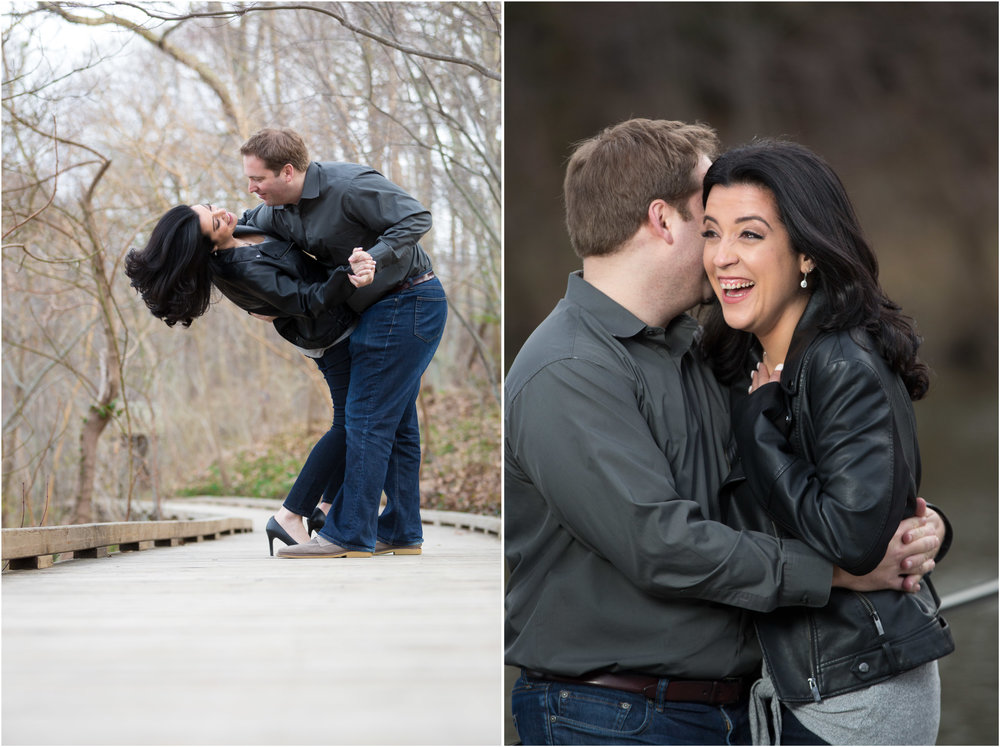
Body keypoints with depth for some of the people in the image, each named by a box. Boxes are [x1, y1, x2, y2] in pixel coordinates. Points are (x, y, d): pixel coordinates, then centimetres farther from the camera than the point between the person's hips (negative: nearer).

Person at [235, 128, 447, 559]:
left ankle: (349, 534, -7)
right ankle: (401, 532, 19)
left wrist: (372, 259, -34)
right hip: (383, 309, 10)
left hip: (407, 304, -10)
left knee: (367, 418, -9)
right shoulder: (283, 210, 5)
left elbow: (415, 219, -22)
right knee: (394, 422, 12)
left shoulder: (348, 185, -22)